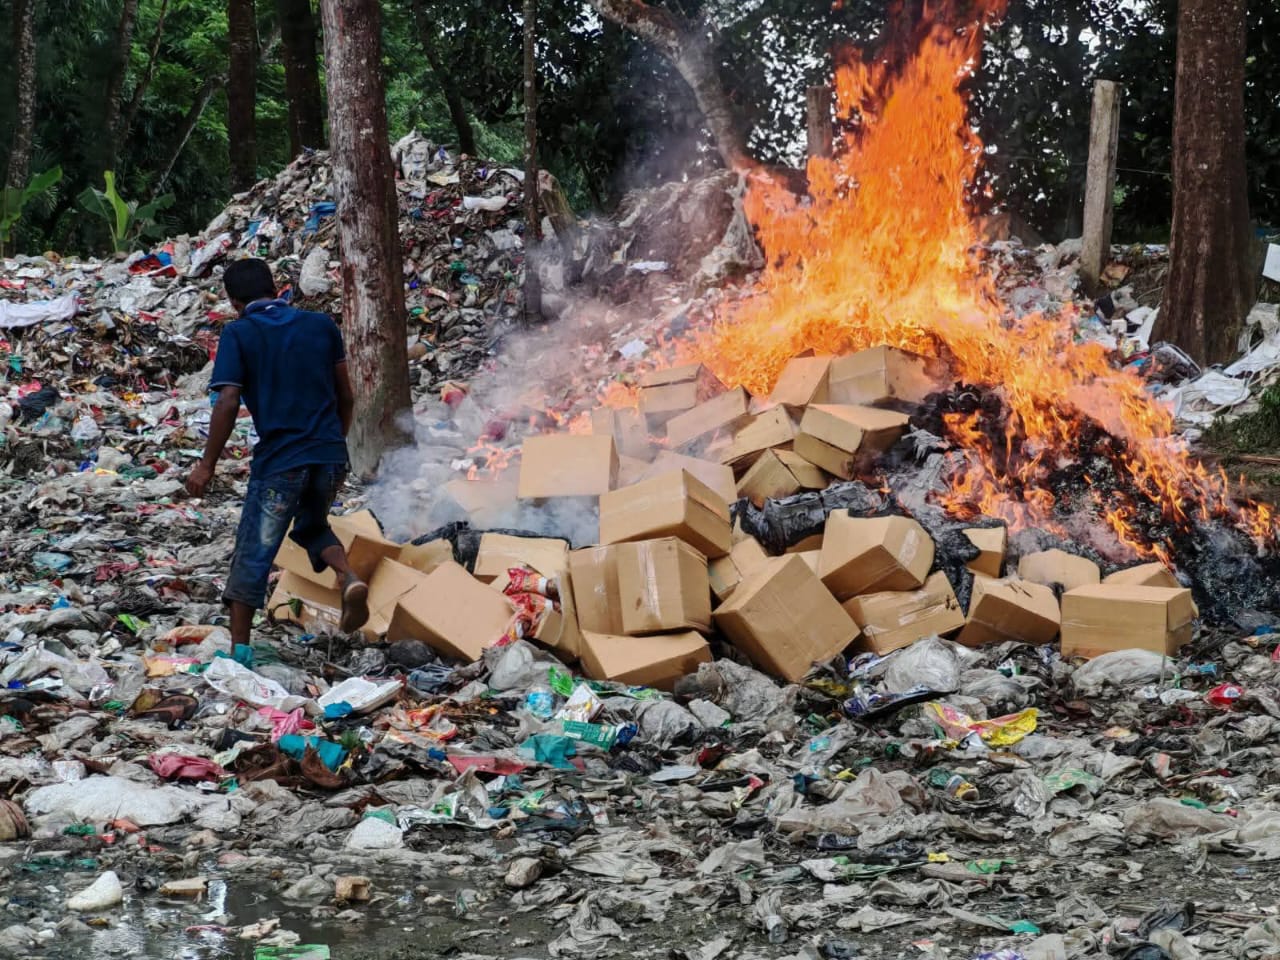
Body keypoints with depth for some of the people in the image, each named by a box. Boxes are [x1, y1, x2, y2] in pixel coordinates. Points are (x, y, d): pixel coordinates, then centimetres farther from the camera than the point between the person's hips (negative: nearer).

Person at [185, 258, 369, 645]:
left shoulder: (238, 334, -2)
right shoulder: (322, 325, 9)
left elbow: (228, 403, -11)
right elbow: (345, 397, 12)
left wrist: (207, 465, -5)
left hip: (279, 461, -4)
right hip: (330, 456, 4)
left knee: (253, 555, 7)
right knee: (312, 527, 27)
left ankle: (239, 649, 7)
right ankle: (349, 578, -1)